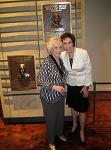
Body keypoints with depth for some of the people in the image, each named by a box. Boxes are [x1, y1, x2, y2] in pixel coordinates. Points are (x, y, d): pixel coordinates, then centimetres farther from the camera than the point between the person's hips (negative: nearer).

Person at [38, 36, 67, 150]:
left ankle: (59, 133, 51)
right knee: (51, 119, 11)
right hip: (49, 97, -7)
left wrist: (62, 87, 10)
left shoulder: (61, 61, 1)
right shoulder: (46, 63, -22)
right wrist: (54, 87, -29)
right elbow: (41, 82, -20)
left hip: (60, 96, 7)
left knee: (61, 116, 23)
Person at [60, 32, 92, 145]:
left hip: (82, 85, -3)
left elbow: (88, 70, -11)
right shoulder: (62, 55, -12)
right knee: (73, 107, 21)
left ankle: (82, 131, 32)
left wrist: (86, 86, -11)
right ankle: (74, 124, 48)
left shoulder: (83, 53, -21)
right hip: (70, 85, 3)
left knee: (82, 110, 8)